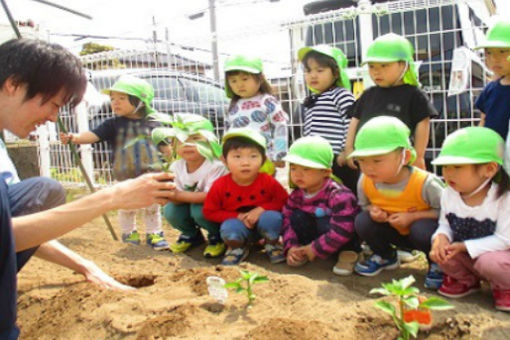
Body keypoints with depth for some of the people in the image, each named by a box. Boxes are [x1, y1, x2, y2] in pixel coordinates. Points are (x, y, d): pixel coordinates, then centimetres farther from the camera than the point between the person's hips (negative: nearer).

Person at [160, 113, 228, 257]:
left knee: (199, 209, -35)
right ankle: (191, 234, 11)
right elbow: (178, 198, -10)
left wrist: (180, 195, -35)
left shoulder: (215, 166, -26)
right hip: (190, 204, 5)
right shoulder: (176, 167, -9)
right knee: (170, 210, -21)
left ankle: (217, 237, -2)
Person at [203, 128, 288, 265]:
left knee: (272, 217, -32)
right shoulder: (220, 185, -16)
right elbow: (209, 212, -9)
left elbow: (283, 201, -7)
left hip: (264, 223, 1)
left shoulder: (268, 182, -16)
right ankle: (237, 249, 3)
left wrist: (261, 209, -24)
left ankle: (272, 245, 2)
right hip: (238, 225, 0)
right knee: (229, 227, -33)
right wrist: (237, 216, -21)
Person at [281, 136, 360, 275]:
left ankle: (349, 253, -13)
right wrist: (291, 246, -24)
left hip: (347, 238, -6)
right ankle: (302, 252, -2)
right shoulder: (296, 195, -10)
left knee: (325, 223, -35)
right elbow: (287, 220, -8)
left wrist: (315, 249, -30)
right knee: (297, 217, -16)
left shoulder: (339, 195, -32)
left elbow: (342, 230, -37)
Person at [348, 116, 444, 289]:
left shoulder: (425, 183, -32)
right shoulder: (365, 182, -19)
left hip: (421, 227, -4)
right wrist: (373, 210, -22)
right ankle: (385, 256, 12)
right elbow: (364, 204, 1)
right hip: (397, 232, 4)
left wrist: (412, 217, -30)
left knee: (422, 230, -38)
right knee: (362, 221, -19)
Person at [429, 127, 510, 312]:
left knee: (490, 263, -36)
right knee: (440, 251, -21)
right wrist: (441, 236, -26)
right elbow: (445, 224, -2)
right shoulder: (449, 194, -10)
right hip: (466, 256, 5)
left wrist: (464, 246, -29)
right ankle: (466, 280, 13)